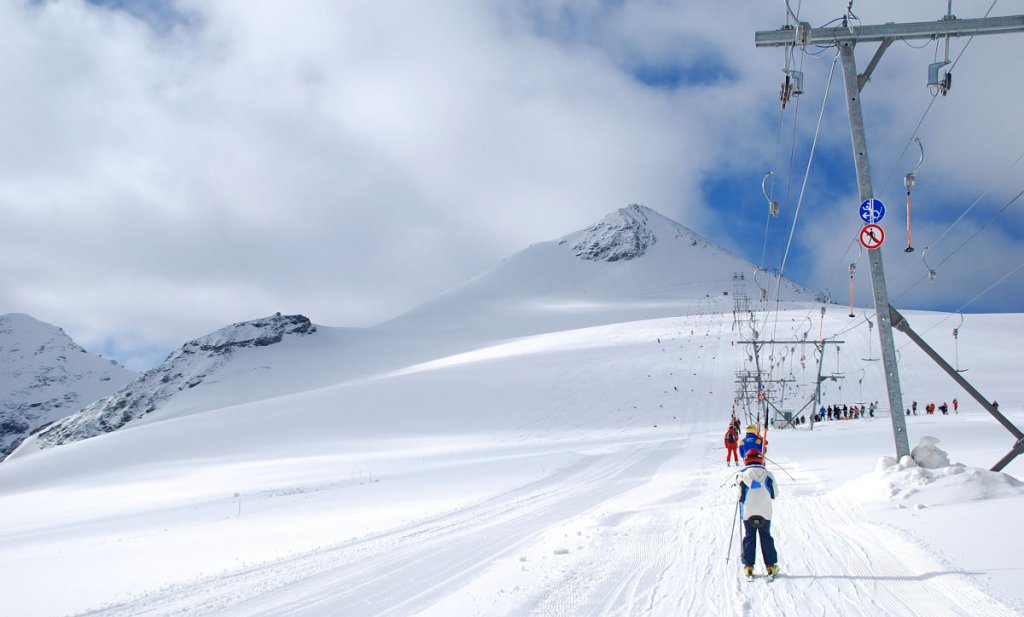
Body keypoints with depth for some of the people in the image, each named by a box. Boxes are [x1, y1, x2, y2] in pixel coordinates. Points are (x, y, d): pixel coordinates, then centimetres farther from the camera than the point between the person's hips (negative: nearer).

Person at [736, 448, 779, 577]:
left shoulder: (742, 474, -7)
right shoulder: (767, 474, -4)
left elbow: (739, 496, -5)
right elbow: (775, 494, 3)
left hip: (748, 513, 0)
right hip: (765, 512, 1)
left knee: (749, 537, 9)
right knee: (766, 537, 11)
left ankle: (748, 566, 7)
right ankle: (771, 565, 11)